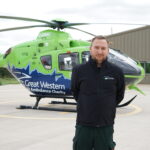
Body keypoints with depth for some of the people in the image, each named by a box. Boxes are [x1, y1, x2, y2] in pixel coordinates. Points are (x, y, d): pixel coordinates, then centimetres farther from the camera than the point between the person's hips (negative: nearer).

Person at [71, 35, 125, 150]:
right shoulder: (79, 70, -3)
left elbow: (119, 95, 11)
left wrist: (108, 107, 9)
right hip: (84, 125, 0)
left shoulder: (116, 72, -2)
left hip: (106, 126, 0)